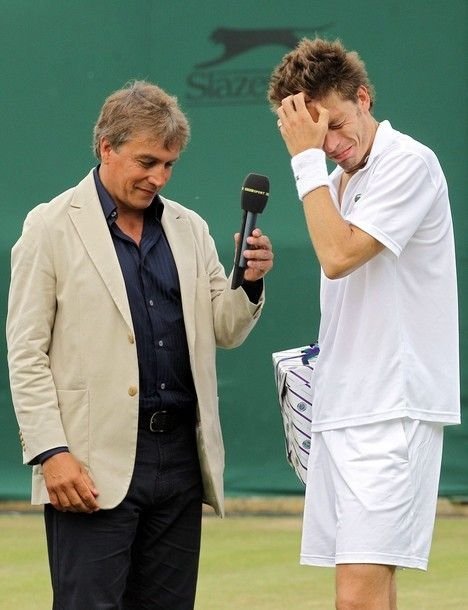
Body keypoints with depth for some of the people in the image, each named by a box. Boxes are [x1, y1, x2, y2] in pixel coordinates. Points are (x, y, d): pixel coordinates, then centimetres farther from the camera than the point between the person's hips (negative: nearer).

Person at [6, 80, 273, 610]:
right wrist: (50, 453, -13)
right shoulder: (53, 227, -1)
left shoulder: (189, 228, 14)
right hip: (93, 466, -5)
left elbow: (224, 332, 14)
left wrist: (249, 284, -7)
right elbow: (26, 353, -5)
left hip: (181, 457, 5)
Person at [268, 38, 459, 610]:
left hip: (390, 413, -9)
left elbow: (339, 255, -18)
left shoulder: (409, 164, -9)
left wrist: (306, 158, -12)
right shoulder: (336, 180, 17)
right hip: (341, 410, 9)